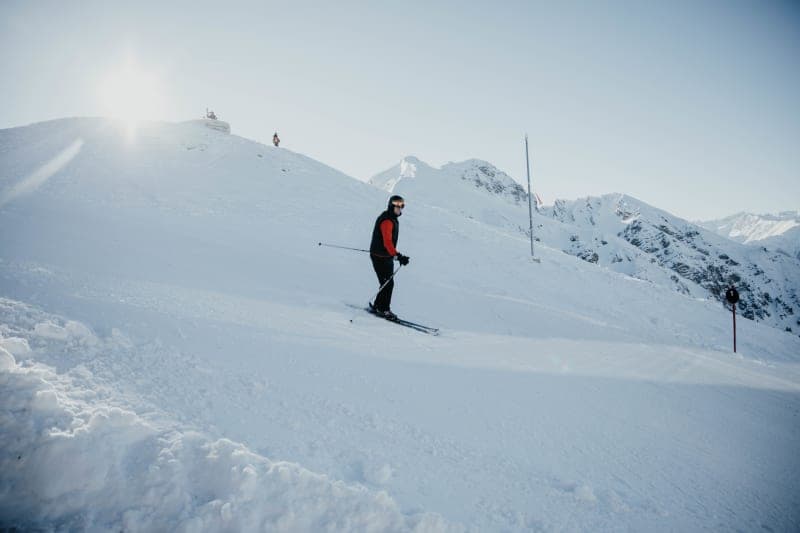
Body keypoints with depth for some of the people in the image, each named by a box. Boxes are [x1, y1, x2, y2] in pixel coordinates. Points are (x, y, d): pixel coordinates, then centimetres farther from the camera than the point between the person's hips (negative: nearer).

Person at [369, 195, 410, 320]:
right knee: (388, 283, -6)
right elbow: (387, 242, -29)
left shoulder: (393, 219, 13)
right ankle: (383, 309, 5)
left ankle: (378, 306, 24)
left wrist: (395, 254, 28)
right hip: (380, 257, -10)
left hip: (387, 256, 10)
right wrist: (398, 256, -34)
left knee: (388, 283, 12)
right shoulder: (387, 221, -19)